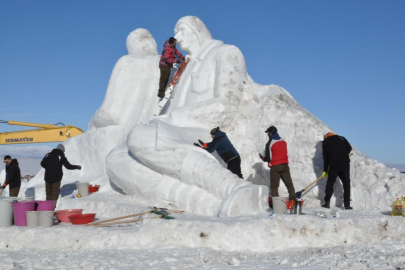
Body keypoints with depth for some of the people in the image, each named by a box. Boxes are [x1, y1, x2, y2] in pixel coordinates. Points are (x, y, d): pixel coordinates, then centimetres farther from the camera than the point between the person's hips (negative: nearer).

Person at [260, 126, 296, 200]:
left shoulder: (269, 143, -11)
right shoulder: (283, 141, 7)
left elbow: (268, 158, -10)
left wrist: (262, 157, 9)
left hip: (275, 167, -5)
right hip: (285, 165, 5)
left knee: (274, 186, 2)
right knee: (289, 183, 9)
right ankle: (293, 199, 6)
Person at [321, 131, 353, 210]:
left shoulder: (325, 142, 10)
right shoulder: (341, 138, 11)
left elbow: (325, 158, 8)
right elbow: (349, 148, 2)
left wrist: (325, 170, 13)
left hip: (333, 165, -1)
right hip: (345, 163, 1)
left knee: (330, 183, 12)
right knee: (346, 184, 6)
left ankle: (327, 202, 8)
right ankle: (347, 204, 3)